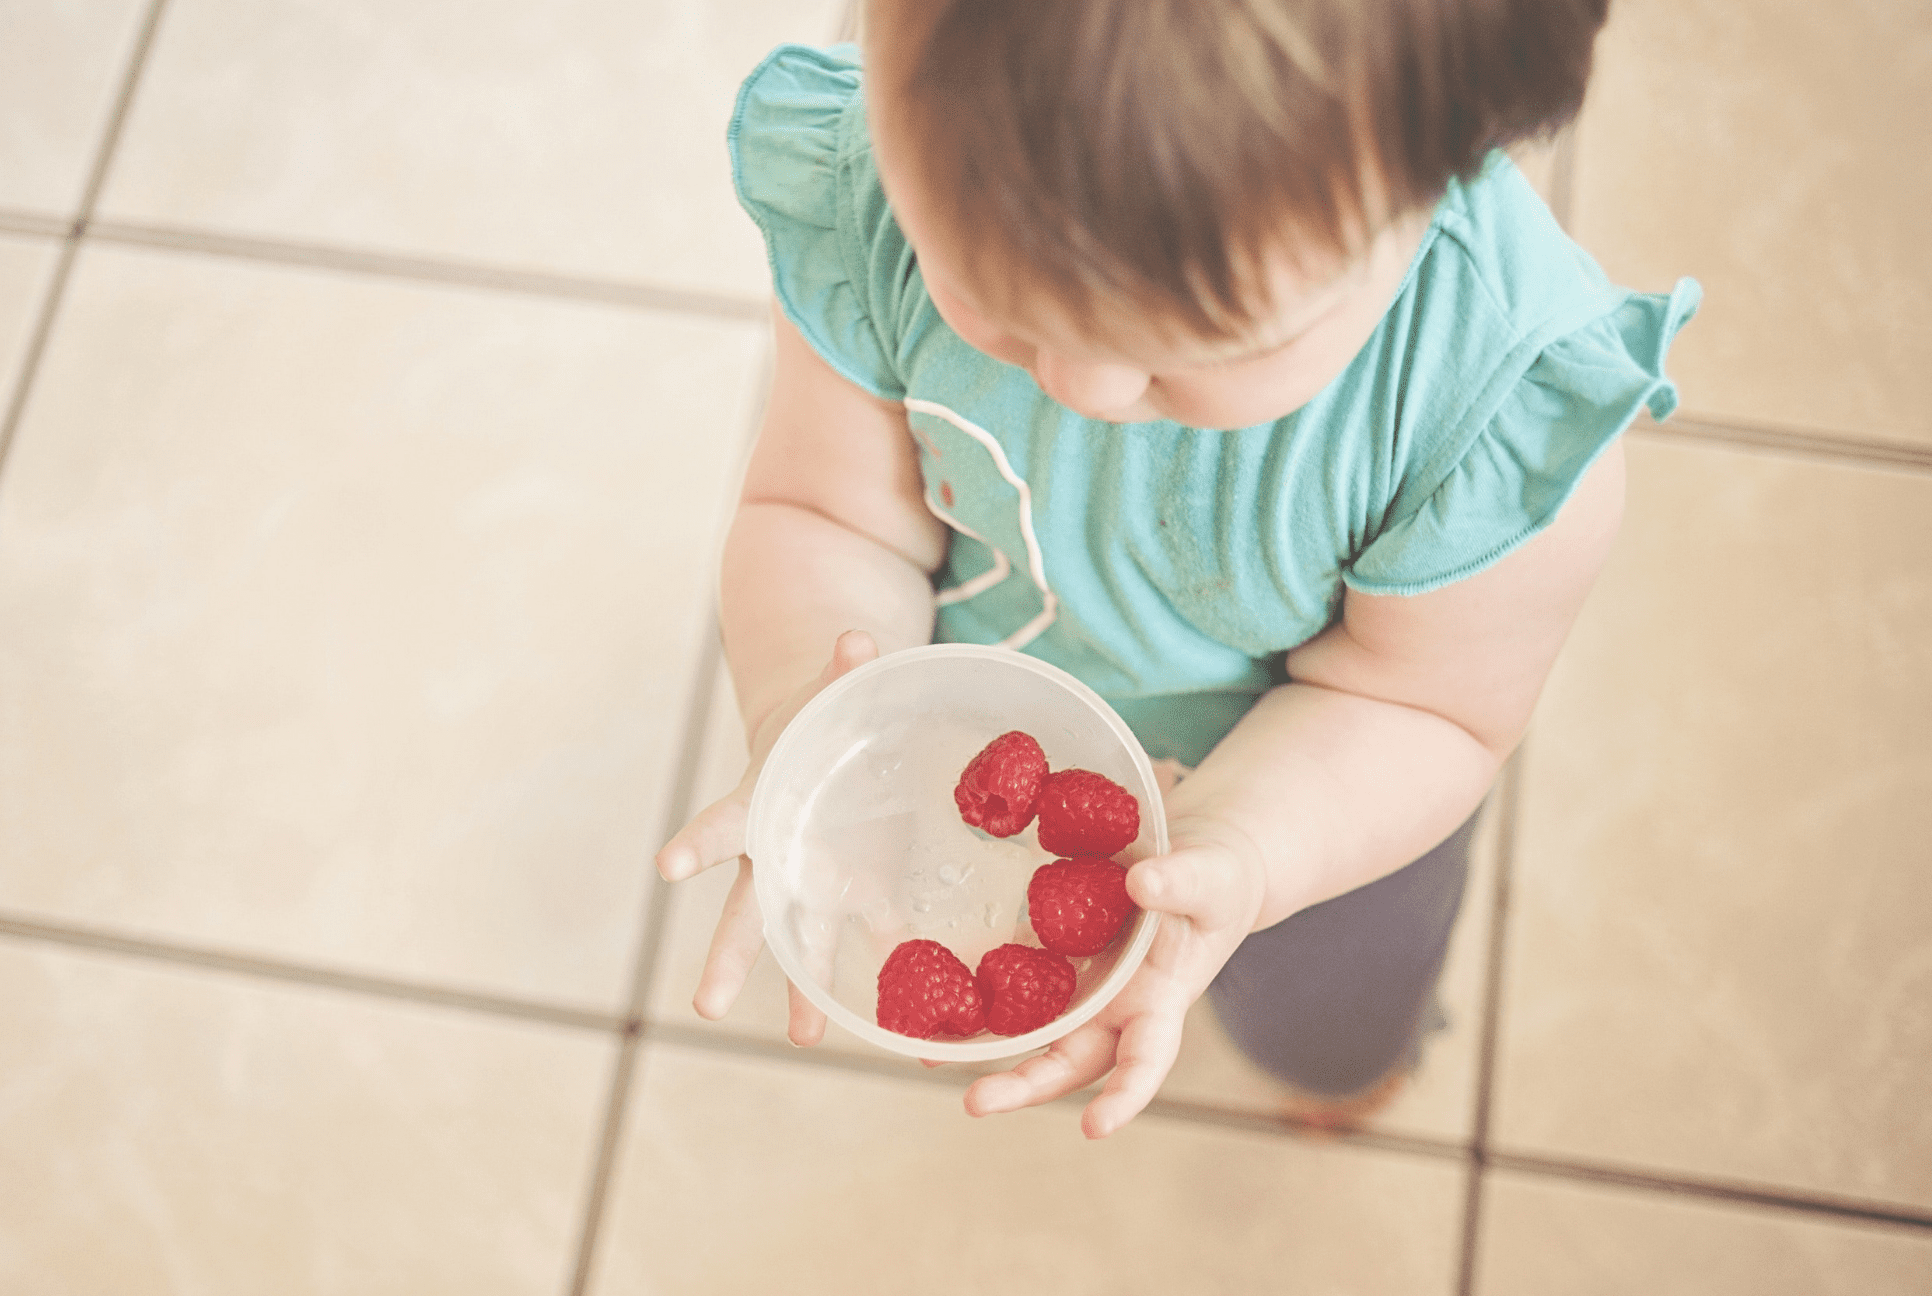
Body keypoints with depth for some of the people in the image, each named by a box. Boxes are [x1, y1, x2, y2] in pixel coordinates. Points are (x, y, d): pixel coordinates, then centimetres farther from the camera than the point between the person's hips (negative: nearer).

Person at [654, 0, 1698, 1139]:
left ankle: (1360, 1055, 73)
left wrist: (1227, 853, -43)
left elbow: (1419, 701, -24)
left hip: (1316, 805, 0)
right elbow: (828, 513, -22)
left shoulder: (1512, 402, -42)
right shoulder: (868, 196, -36)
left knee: (1333, 1036, 34)